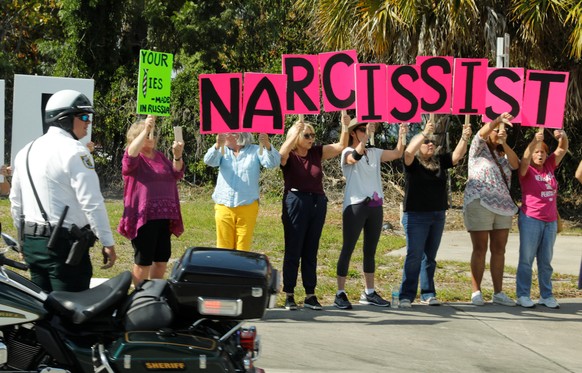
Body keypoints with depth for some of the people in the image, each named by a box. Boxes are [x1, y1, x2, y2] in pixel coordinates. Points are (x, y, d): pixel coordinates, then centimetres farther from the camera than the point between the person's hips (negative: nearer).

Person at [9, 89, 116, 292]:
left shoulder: (26, 151, 13)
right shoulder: (74, 151, -12)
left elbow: (16, 201, 19)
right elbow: (92, 202, -18)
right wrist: (107, 242, -13)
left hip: (31, 243, 8)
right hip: (65, 244, -8)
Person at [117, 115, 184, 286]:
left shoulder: (159, 156, 16)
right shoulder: (132, 157, -4)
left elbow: (176, 174, 9)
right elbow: (131, 154, -28)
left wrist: (177, 157, -10)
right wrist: (145, 129, -34)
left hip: (163, 216, 7)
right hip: (143, 217, -7)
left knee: (162, 260, 12)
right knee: (143, 262, -3)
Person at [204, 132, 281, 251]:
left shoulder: (255, 151, 2)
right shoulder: (223, 151, 8)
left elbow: (273, 163, -12)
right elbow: (209, 161, -10)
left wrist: (267, 146, -34)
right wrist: (217, 146, -32)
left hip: (247, 207, -2)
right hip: (224, 207, 2)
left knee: (243, 249, 1)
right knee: (224, 247, 3)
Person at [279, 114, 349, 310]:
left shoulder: (317, 152, 11)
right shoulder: (289, 156, -1)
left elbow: (340, 146, 6)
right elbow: (282, 153, -24)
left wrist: (345, 127, -9)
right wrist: (295, 132, -31)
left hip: (318, 203, 4)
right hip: (296, 203, -4)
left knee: (311, 251, 8)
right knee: (293, 250, -1)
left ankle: (310, 295, 12)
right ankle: (289, 295, 2)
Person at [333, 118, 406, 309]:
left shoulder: (374, 153, 14)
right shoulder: (347, 153, -4)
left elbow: (397, 153, 9)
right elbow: (355, 157, -27)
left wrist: (401, 136, -8)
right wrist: (367, 135, -38)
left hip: (375, 206, 6)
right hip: (355, 206, -6)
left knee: (370, 250, 12)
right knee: (348, 249, -4)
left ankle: (369, 293, 20)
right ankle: (340, 294, -2)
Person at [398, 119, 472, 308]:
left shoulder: (439, 161, 10)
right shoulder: (413, 163, -4)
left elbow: (457, 155, 0)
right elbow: (409, 151, -24)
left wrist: (465, 138, -17)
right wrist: (424, 133, -32)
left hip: (438, 216, 6)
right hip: (416, 216, -6)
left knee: (430, 256, 11)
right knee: (414, 256, -9)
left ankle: (428, 294, 17)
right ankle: (406, 296, -7)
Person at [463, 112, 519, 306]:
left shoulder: (501, 156, 20)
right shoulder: (479, 150, 6)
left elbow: (515, 164, 2)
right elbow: (482, 133, -13)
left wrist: (504, 143, -7)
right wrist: (498, 120, -28)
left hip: (502, 205, 6)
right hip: (479, 204, -6)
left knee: (499, 250, 5)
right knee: (480, 250, -4)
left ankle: (498, 293, 8)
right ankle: (476, 292, 1)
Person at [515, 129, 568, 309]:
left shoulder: (549, 166, 10)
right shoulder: (527, 171, -3)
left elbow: (562, 150, 8)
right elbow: (525, 159, -23)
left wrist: (563, 137, -13)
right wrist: (535, 141, -36)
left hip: (550, 221, 5)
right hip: (531, 219, -5)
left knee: (546, 260, 9)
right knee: (526, 259, -4)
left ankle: (546, 295, 15)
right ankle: (523, 295, 0)